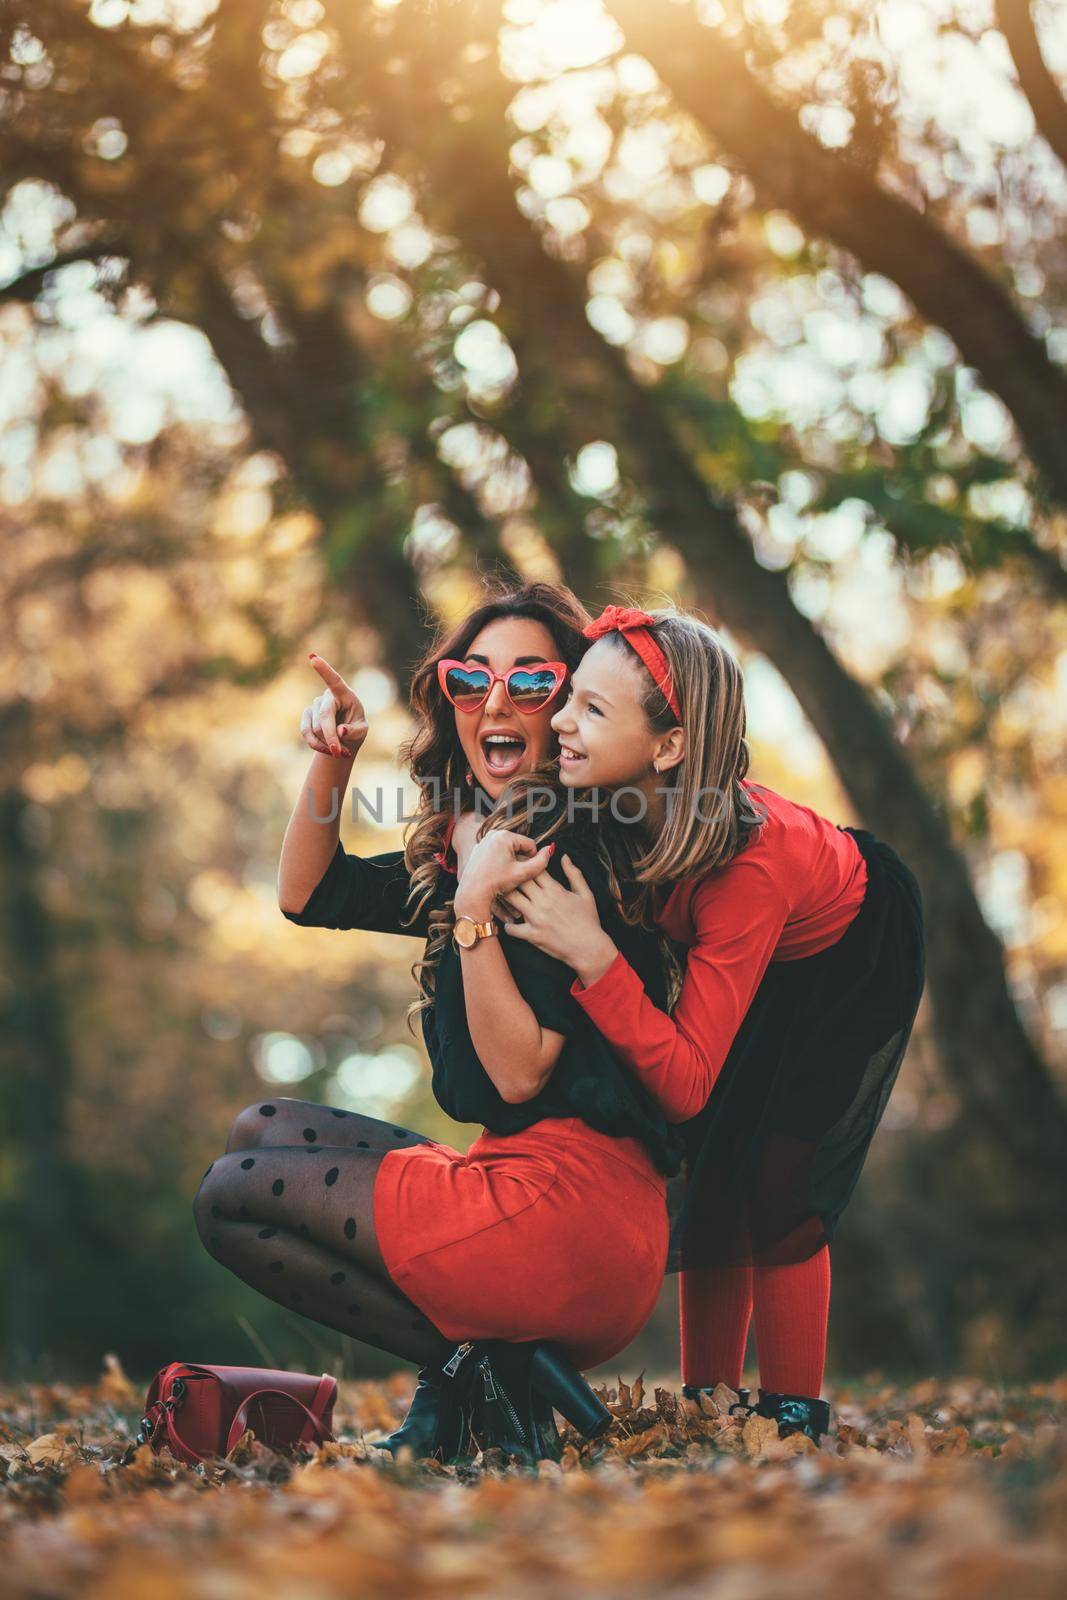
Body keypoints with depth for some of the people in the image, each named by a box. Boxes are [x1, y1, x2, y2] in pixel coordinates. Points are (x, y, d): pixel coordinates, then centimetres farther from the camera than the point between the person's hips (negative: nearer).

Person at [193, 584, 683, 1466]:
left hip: (567, 1196, -9)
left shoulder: (565, 850, -12)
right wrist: (331, 760, 10)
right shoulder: (474, 845, 16)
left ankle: (477, 1366, -6)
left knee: (230, 1196, 2)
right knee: (261, 1131, 20)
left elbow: (519, 1073, -17)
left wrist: (474, 909, -21)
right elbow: (308, 895, 23)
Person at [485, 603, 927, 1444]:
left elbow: (686, 1084, -43)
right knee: (709, 1173, 1)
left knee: (775, 1184, -11)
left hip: (852, 953, -6)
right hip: (763, 961, 6)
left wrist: (592, 955, -52)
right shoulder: (621, 810, -29)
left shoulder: (752, 863, -44)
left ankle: (794, 1416, 1)